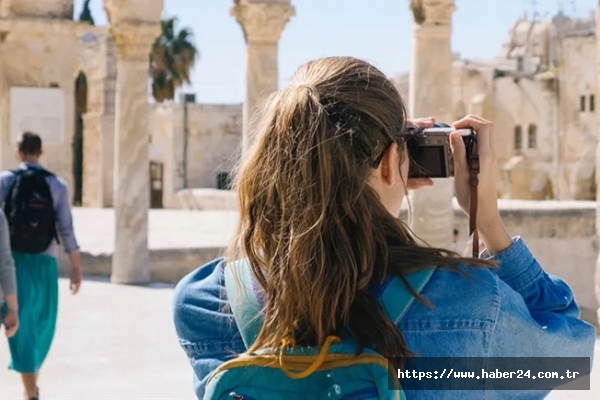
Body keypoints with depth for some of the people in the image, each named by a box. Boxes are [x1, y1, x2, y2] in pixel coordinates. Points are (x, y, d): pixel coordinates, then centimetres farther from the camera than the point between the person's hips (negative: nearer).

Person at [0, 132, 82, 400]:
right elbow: (66, 229, -4)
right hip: (44, 262, 2)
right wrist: (77, 267, 1)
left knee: (22, 326, -1)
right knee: (41, 323, 18)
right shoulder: (57, 185, 0)